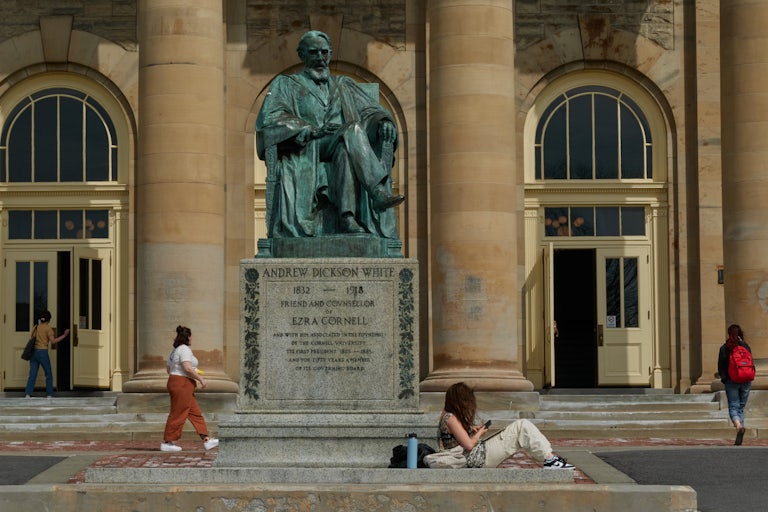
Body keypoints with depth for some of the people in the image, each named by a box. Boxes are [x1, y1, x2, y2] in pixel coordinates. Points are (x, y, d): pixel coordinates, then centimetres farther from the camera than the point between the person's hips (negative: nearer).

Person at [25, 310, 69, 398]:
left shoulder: (36, 327, 13)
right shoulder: (48, 328, -4)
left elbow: (31, 337, 19)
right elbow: (53, 341, -11)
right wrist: (64, 335, -7)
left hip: (33, 351, 5)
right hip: (42, 352, -5)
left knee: (32, 375, 3)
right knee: (49, 374, 6)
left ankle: (28, 394, -5)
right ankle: (49, 395, 6)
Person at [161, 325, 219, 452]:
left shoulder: (174, 350, 17)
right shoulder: (185, 349, -12)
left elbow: (168, 368, 20)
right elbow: (187, 367, -23)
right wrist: (200, 378, -14)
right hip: (182, 384, -11)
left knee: (195, 413, 9)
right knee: (178, 414, -6)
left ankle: (207, 440, 8)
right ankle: (167, 443, -2)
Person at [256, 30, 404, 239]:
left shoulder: (344, 86, 29)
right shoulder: (285, 84, 19)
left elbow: (370, 110, 18)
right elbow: (271, 119, 1)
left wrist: (384, 121, -8)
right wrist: (310, 129, -14)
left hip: (342, 148, 3)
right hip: (304, 153, -3)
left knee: (345, 151, -35)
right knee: (352, 130, -32)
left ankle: (347, 217, -50)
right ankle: (378, 193, -46)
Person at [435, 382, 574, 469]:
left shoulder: (447, 414, 12)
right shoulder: (451, 419, -17)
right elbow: (469, 445, -20)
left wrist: (471, 429, 9)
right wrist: (480, 433, -2)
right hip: (478, 458, -11)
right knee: (522, 426, -13)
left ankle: (549, 458, 7)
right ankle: (549, 459, -10)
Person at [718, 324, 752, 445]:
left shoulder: (724, 348, -4)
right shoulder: (746, 347, 3)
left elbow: (721, 367, -3)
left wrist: (724, 379, 11)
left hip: (731, 382, -3)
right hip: (746, 381, 3)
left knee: (733, 407, 0)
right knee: (741, 407, 11)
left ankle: (738, 425, -31)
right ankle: (739, 438, 6)